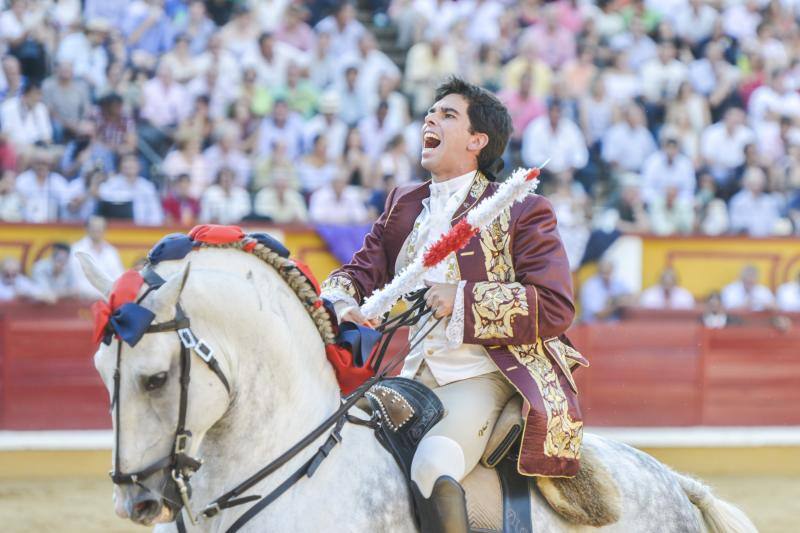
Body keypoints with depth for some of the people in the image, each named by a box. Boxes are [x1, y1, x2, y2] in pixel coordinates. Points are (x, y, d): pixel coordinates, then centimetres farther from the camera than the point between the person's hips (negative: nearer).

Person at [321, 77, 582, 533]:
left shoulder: (522, 212, -1)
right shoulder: (403, 204, 18)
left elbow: (556, 308, -9)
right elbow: (364, 268, 15)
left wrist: (462, 301, -17)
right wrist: (337, 301, -10)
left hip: (482, 380, -7)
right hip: (418, 377, 7)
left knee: (432, 466, -33)